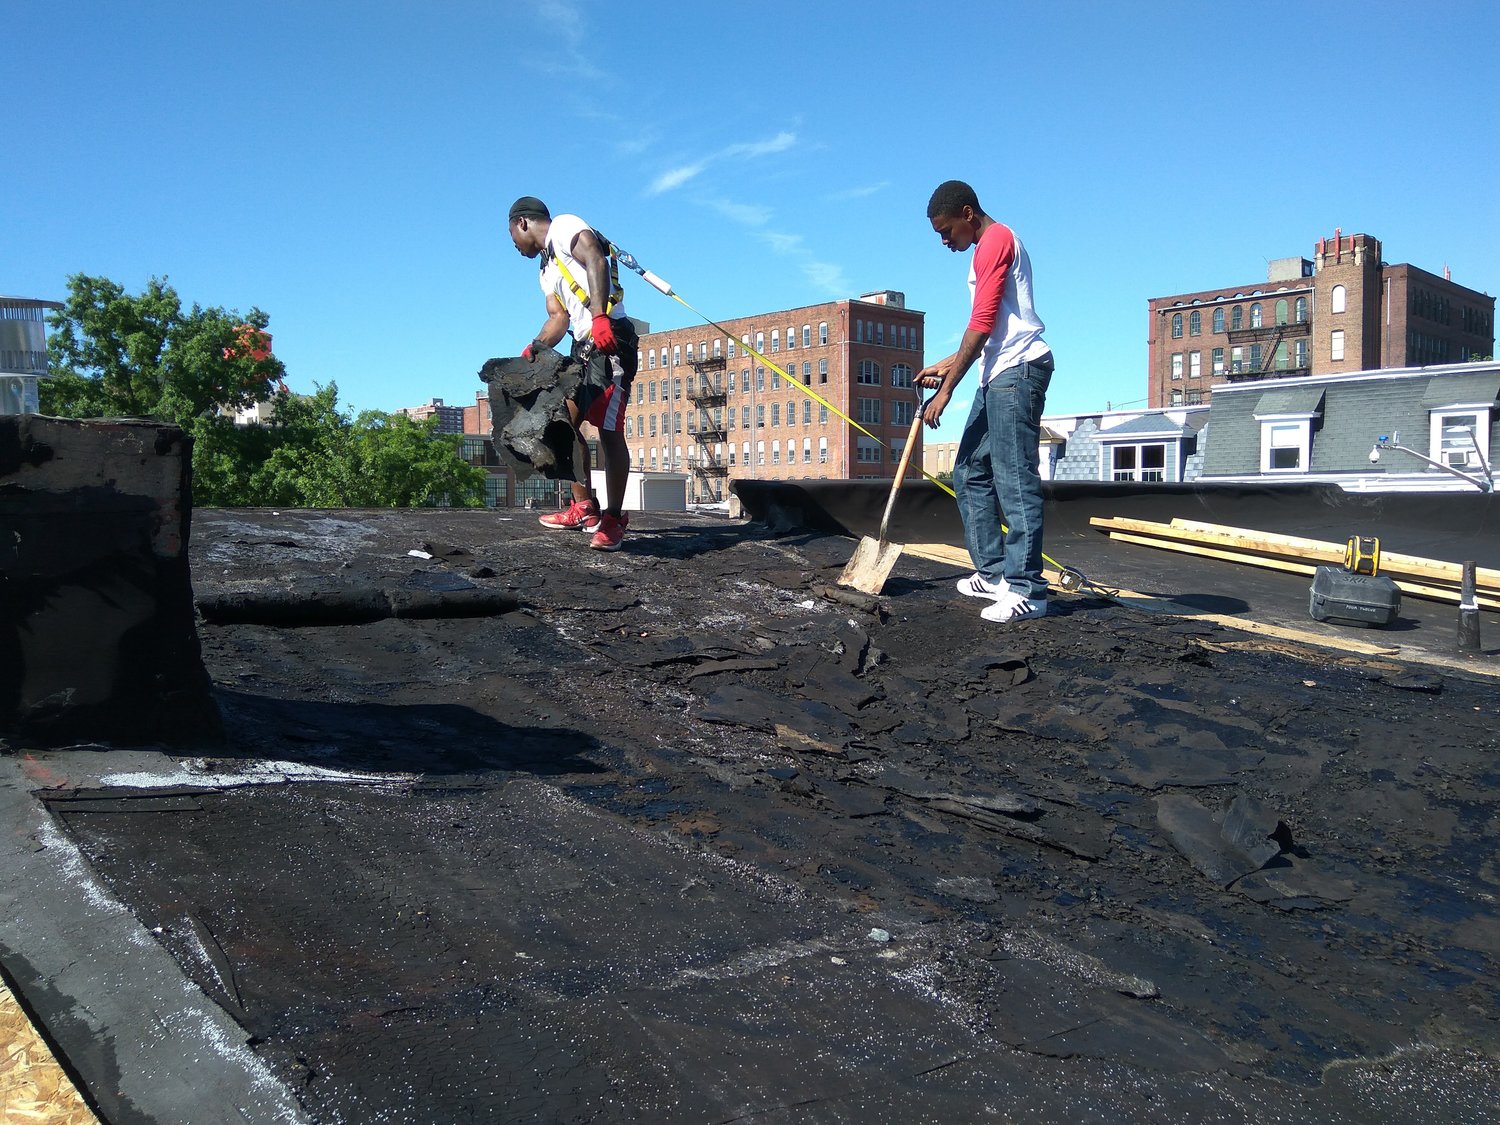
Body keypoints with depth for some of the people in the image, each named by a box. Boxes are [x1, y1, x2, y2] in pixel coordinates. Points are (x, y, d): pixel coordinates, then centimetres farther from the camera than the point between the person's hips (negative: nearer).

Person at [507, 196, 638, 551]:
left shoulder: (564, 227, 1)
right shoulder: (547, 271, 26)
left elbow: (595, 259, -17)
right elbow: (558, 318, 17)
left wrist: (599, 315, -31)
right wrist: (531, 351, 2)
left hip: (610, 339, -10)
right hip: (584, 348, 10)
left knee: (609, 430, -12)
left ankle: (614, 519, -10)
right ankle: (584, 508, 11)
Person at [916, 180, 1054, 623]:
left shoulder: (995, 240, -7)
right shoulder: (990, 247, 25)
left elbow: (982, 325, -15)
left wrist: (946, 390, -14)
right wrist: (946, 366, 25)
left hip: (1018, 370, -11)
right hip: (999, 375, 11)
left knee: (1014, 479, -13)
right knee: (970, 473, 11)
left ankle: (1026, 589, -13)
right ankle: (994, 573, 14)